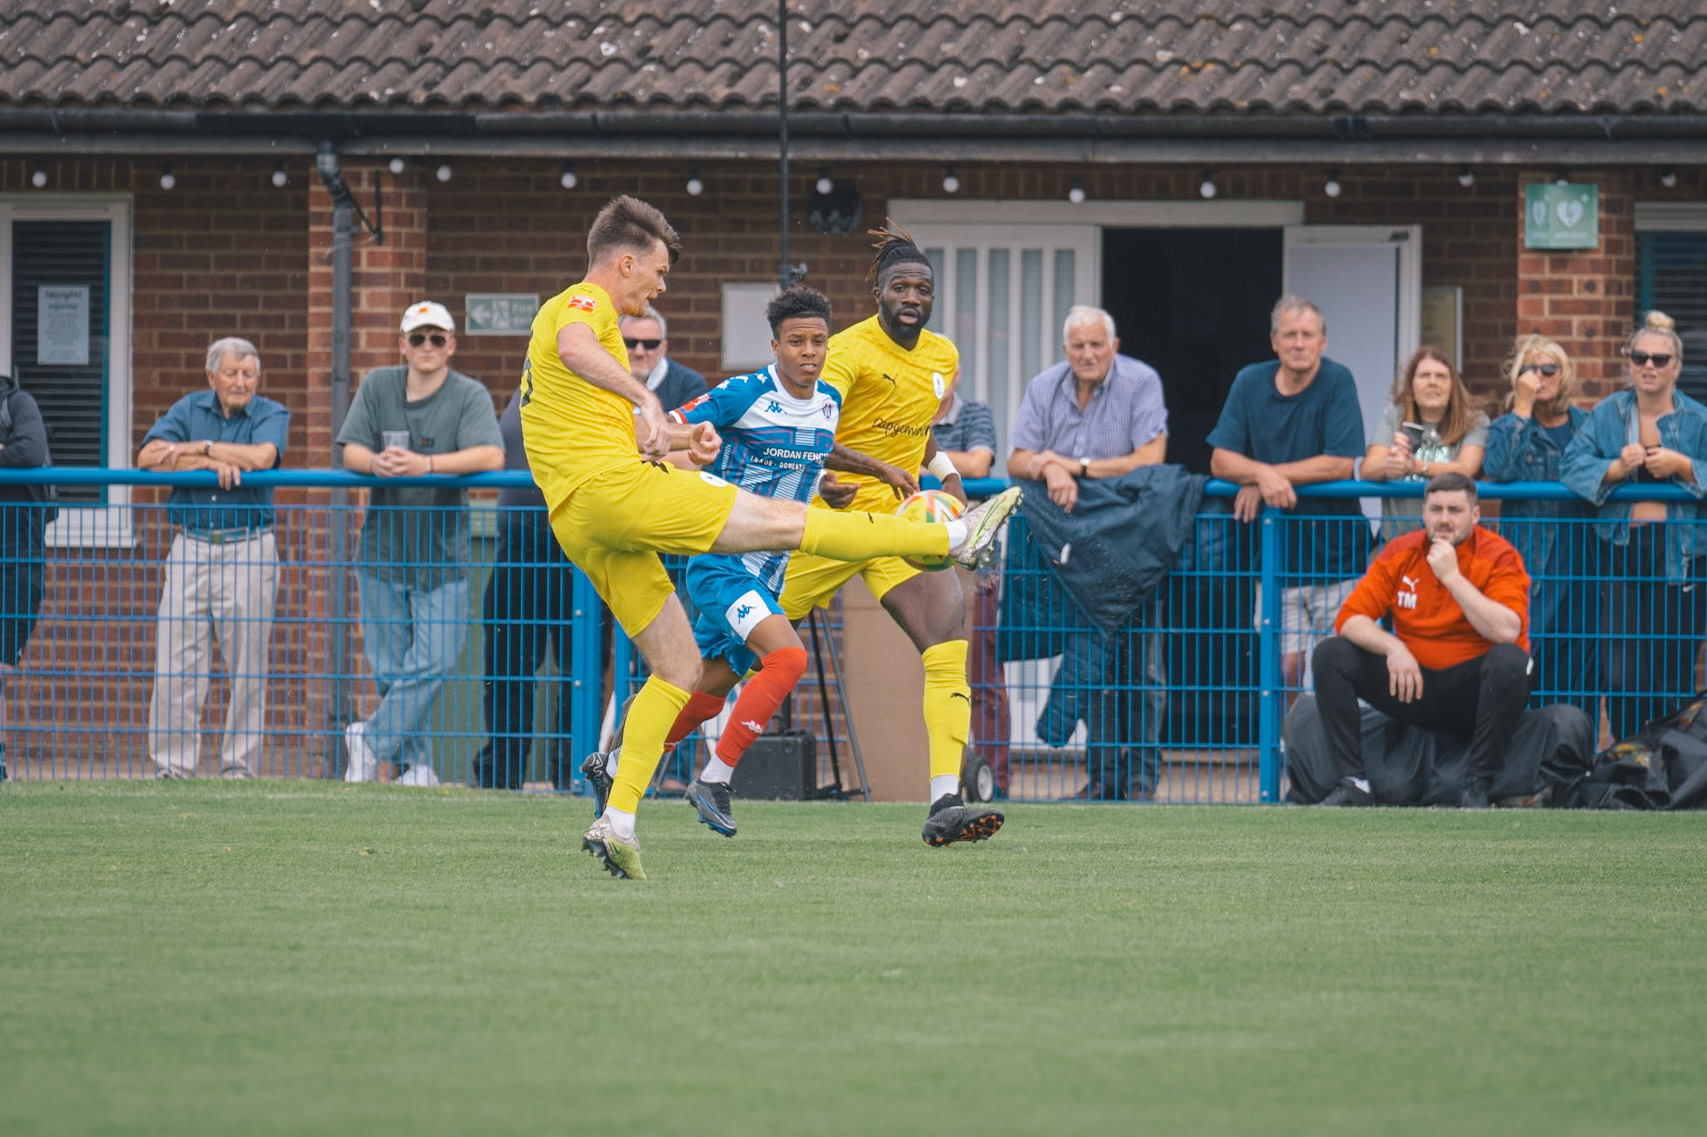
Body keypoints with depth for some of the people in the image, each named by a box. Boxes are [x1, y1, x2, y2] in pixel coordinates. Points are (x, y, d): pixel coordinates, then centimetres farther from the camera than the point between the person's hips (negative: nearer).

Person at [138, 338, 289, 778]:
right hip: (191, 546, 2)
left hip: (248, 549, -2)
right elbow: (149, 457, -5)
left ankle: (238, 766, 7)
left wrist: (199, 447, -10)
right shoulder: (190, 408, 8)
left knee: (246, 665, 0)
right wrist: (212, 462, -13)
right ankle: (171, 765, 1)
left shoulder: (271, 414, 2)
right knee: (176, 661, -3)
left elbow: (261, 456, -19)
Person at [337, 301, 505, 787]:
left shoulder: (470, 396, -7)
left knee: (433, 663, -11)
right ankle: (414, 764, 12)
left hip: (443, 555, -3)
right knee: (389, 669, 3)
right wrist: (376, 463, -24)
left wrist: (424, 464, -34)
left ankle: (372, 739, 3)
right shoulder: (377, 386, 5)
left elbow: (491, 456, -22)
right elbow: (350, 451, 0)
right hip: (383, 550, 3)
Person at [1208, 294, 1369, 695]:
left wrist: (1265, 477, -12)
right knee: (1287, 666, -3)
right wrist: (1263, 473, -19)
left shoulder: (1336, 382, -6)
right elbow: (1221, 460, 2)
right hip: (1277, 553, 3)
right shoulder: (1250, 383, 5)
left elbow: (1341, 464, -13)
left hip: (1335, 554, -3)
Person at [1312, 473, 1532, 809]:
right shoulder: (1401, 553, 3)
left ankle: (1477, 788, -27)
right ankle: (1353, 784, -17)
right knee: (1330, 654, -11)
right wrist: (1392, 648, -22)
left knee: (1510, 661, -34)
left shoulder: (1499, 557, -9)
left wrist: (1452, 576, -23)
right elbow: (1350, 618, -2)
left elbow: (1506, 632, -25)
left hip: (1470, 693, -4)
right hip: (1412, 685, 4)